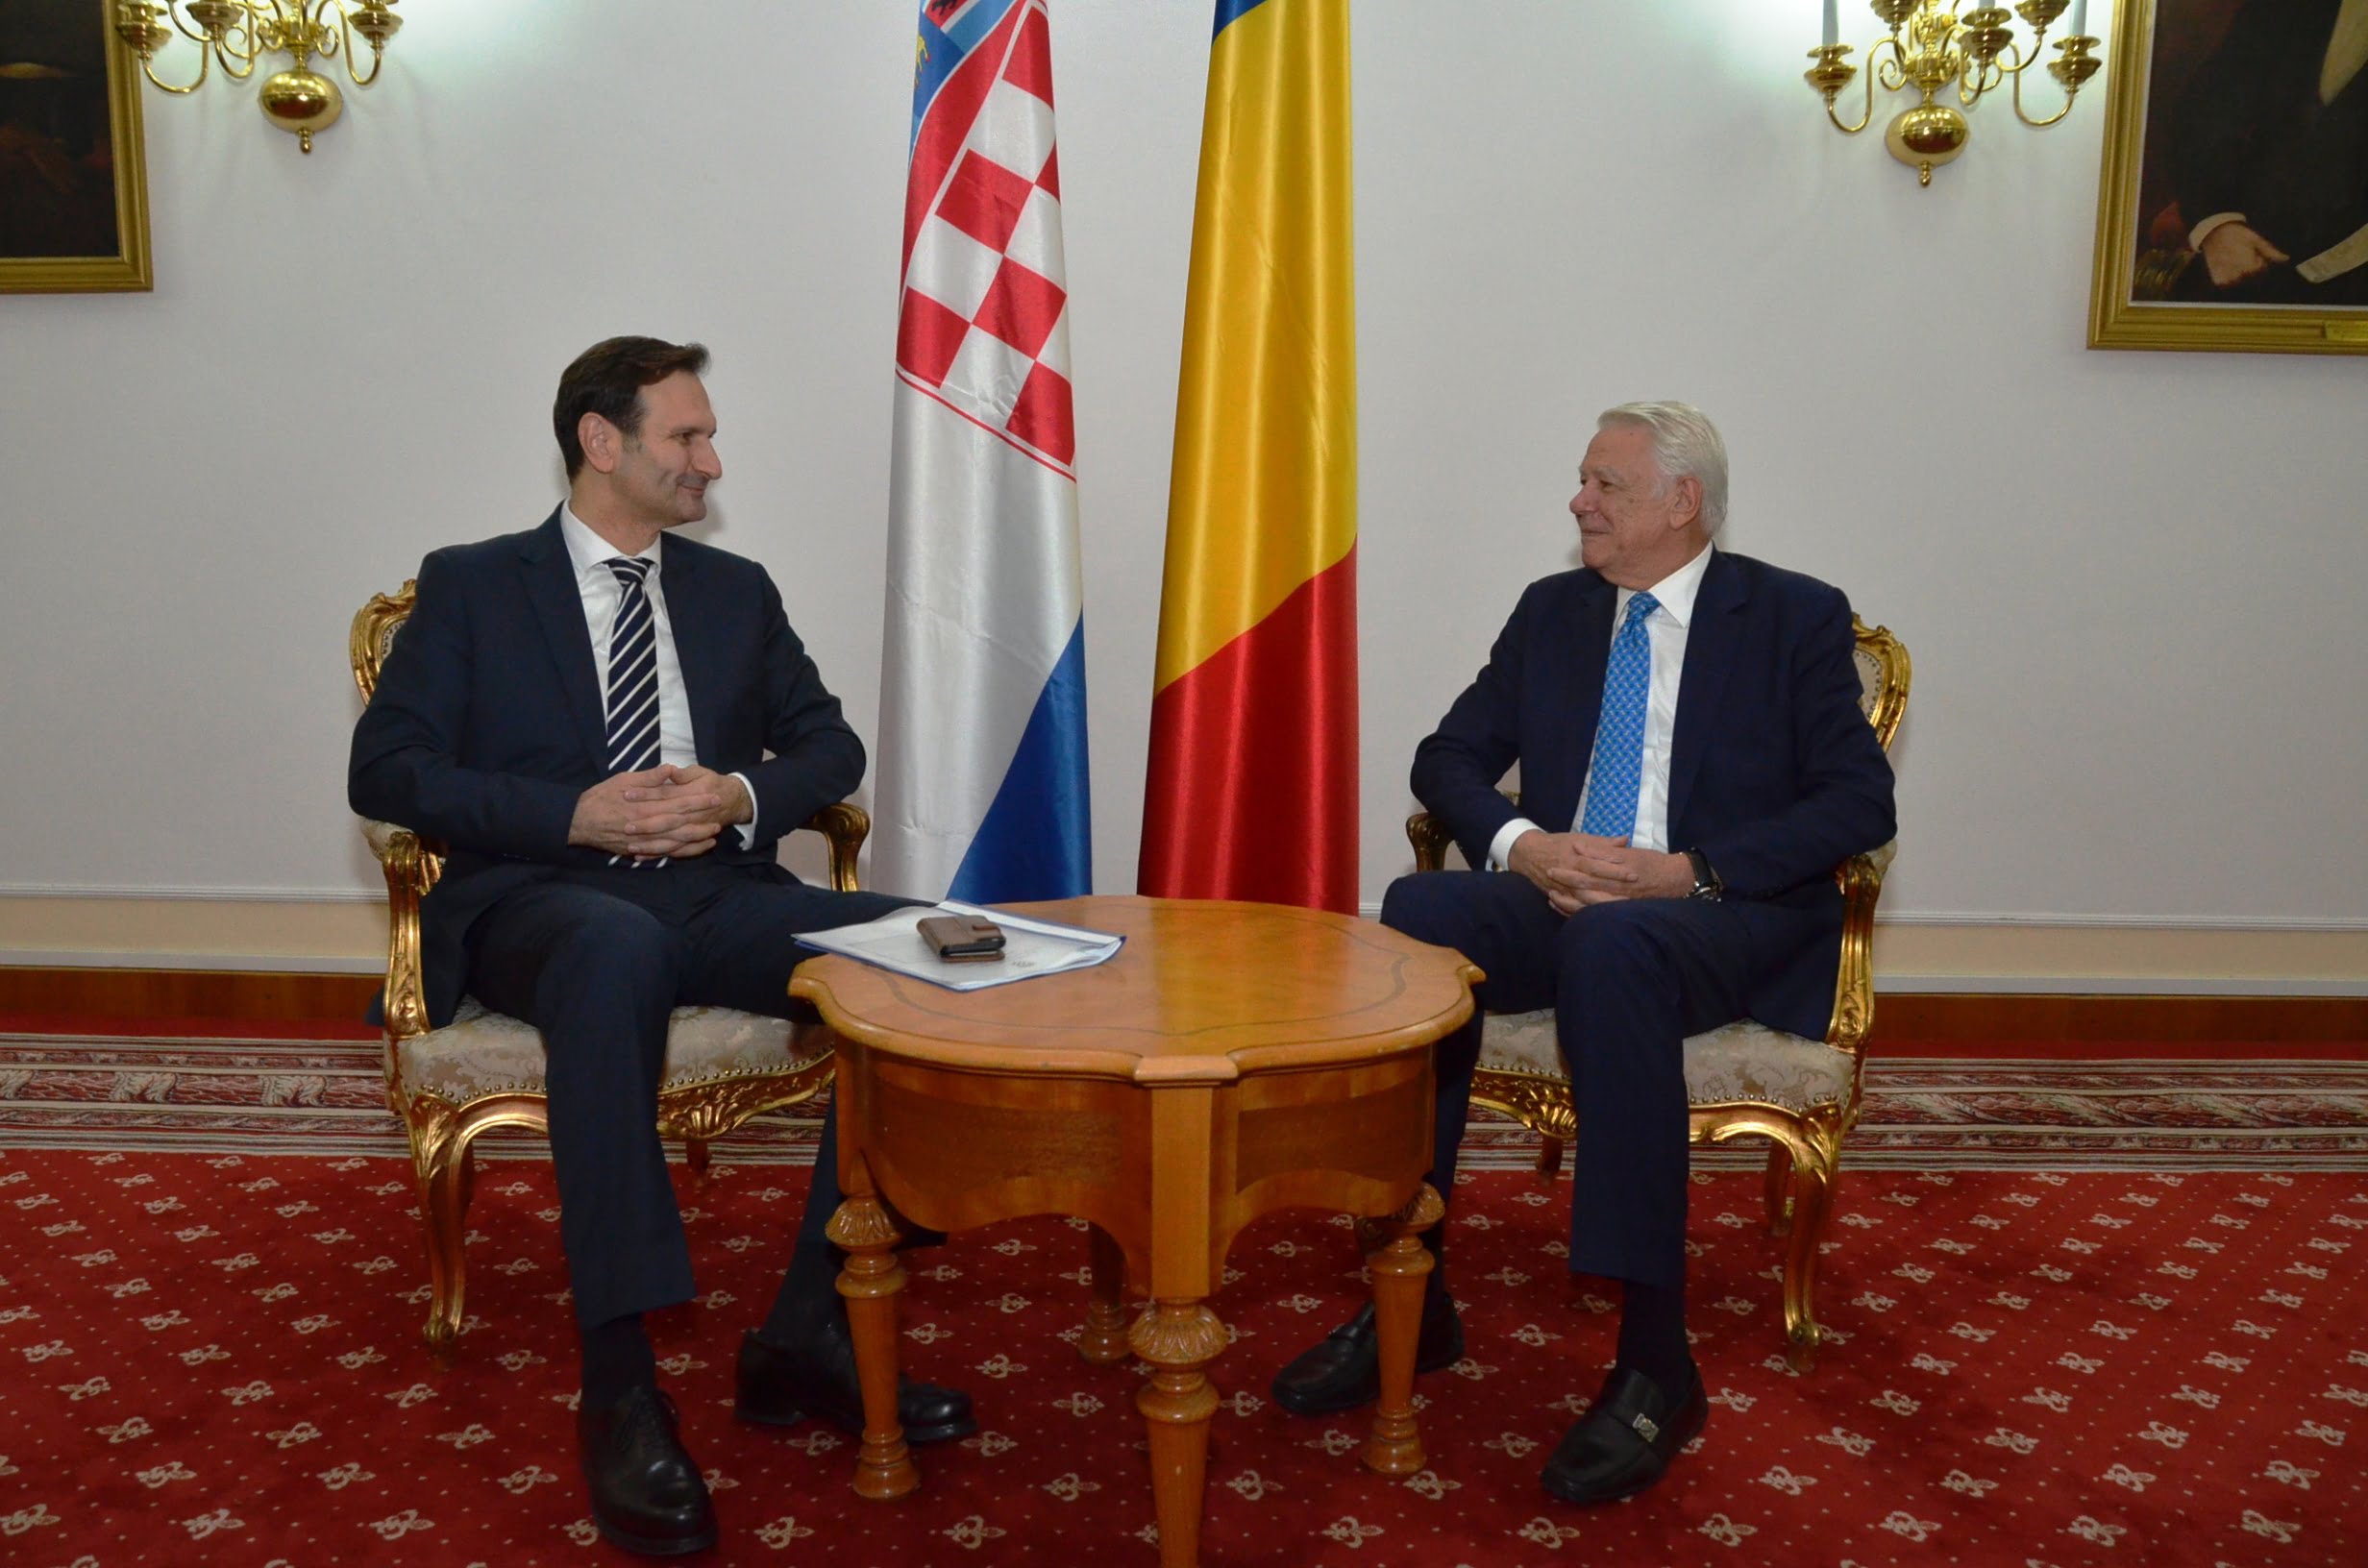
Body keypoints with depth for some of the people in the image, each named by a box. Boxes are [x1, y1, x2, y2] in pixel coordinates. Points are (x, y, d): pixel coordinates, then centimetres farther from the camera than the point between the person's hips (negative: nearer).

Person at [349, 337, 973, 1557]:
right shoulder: (473, 587, 9)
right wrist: (574, 814, -14)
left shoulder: (736, 591, 20)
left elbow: (829, 744, 17)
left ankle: (810, 1328, -19)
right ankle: (620, 1385, -37)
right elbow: (383, 770, 0)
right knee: (618, 950, -41)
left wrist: (744, 795, -6)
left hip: (717, 894, 4)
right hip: (543, 899, -4)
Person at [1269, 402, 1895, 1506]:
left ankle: (1656, 1363, -33)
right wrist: (1523, 844, -10)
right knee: (1419, 912, -28)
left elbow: (1860, 801, -6)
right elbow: (1447, 758, 12)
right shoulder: (1552, 611, 17)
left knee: (1611, 946, -39)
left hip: (1729, 919, -4)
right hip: (1558, 895, 4)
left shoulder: (1794, 618, 4)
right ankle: (1410, 1299, -23)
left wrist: (1689, 871, -18)